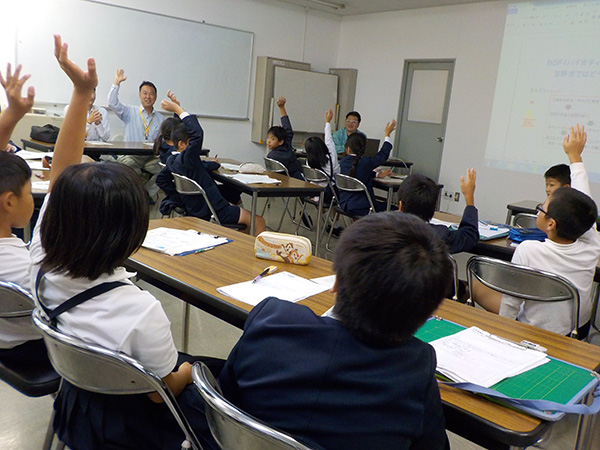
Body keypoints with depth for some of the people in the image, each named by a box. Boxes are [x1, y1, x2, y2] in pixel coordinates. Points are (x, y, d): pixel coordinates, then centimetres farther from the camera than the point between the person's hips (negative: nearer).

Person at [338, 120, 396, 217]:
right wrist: (387, 134, 14)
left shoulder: (343, 162, 2)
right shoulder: (366, 162, -14)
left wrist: (378, 174, 20)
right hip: (361, 208, -7)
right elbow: (383, 155, 4)